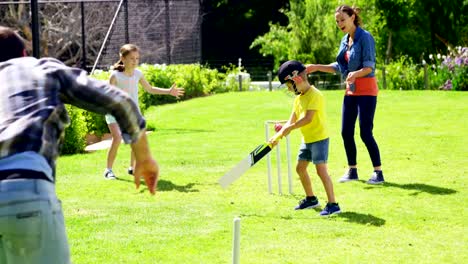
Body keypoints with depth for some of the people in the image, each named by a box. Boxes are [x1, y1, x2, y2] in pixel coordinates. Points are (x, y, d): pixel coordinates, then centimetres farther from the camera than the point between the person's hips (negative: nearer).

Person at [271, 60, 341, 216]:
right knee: (300, 168, 17)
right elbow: (292, 120, 7)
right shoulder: (298, 98, 10)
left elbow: (308, 118, -27)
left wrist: (289, 128, -19)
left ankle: (333, 204, -14)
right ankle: (311, 199, 33)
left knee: (321, 169, -15)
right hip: (307, 139, 10)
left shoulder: (315, 95, -19)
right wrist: (278, 136, -6)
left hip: (319, 138, -10)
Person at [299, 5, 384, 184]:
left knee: (366, 132, -10)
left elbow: (369, 67, -19)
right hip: (351, 91, 8)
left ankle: (378, 173, -2)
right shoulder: (345, 40, 12)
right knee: (346, 132, 7)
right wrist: (317, 67, 13)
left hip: (366, 90, -8)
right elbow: (339, 67, 19)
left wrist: (356, 74, -37)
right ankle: (352, 171, 18)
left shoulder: (365, 38, -12)